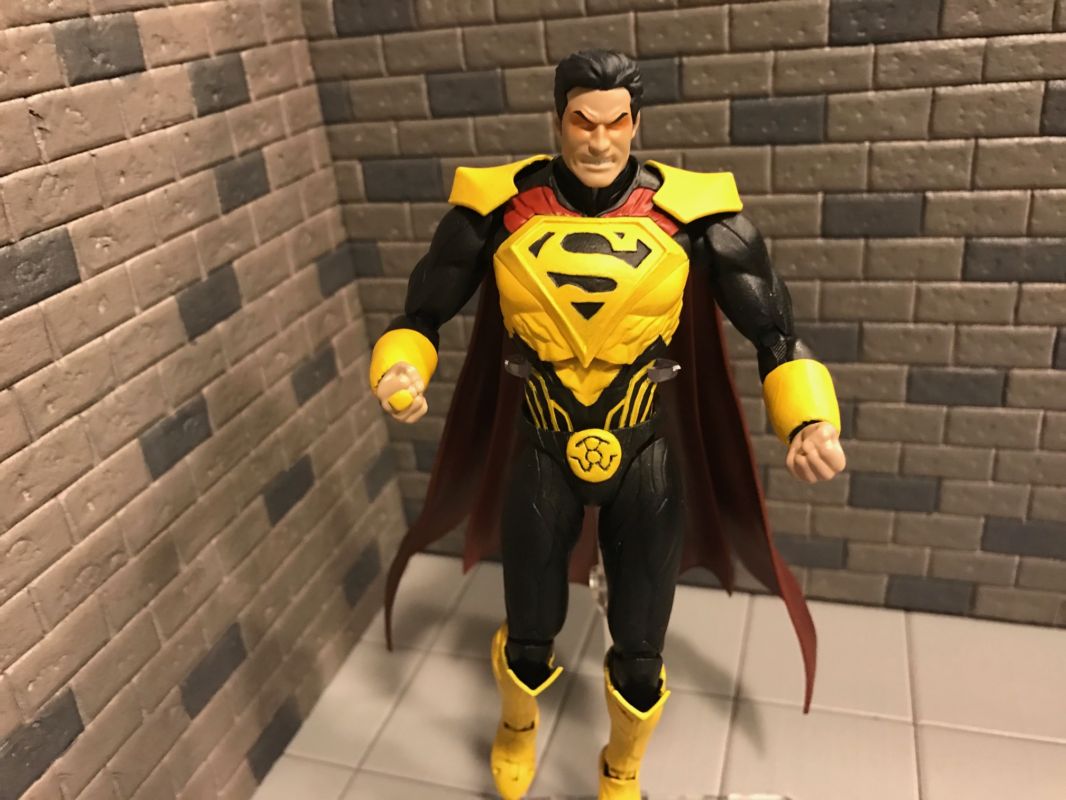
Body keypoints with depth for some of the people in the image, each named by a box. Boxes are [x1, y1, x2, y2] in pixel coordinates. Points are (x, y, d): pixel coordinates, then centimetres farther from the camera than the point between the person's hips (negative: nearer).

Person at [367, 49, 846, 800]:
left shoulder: (691, 211, -13)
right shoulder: (499, 207, -11)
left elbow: (772, 329, -8)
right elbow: (423, 315, -3)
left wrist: (811, 420, -25)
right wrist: (400, 369, -24)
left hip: (648, 463, 0)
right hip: (539, 458, 1)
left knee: (639, 658, 13)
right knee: (528, 638, 18)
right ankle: (518, 727, 58)